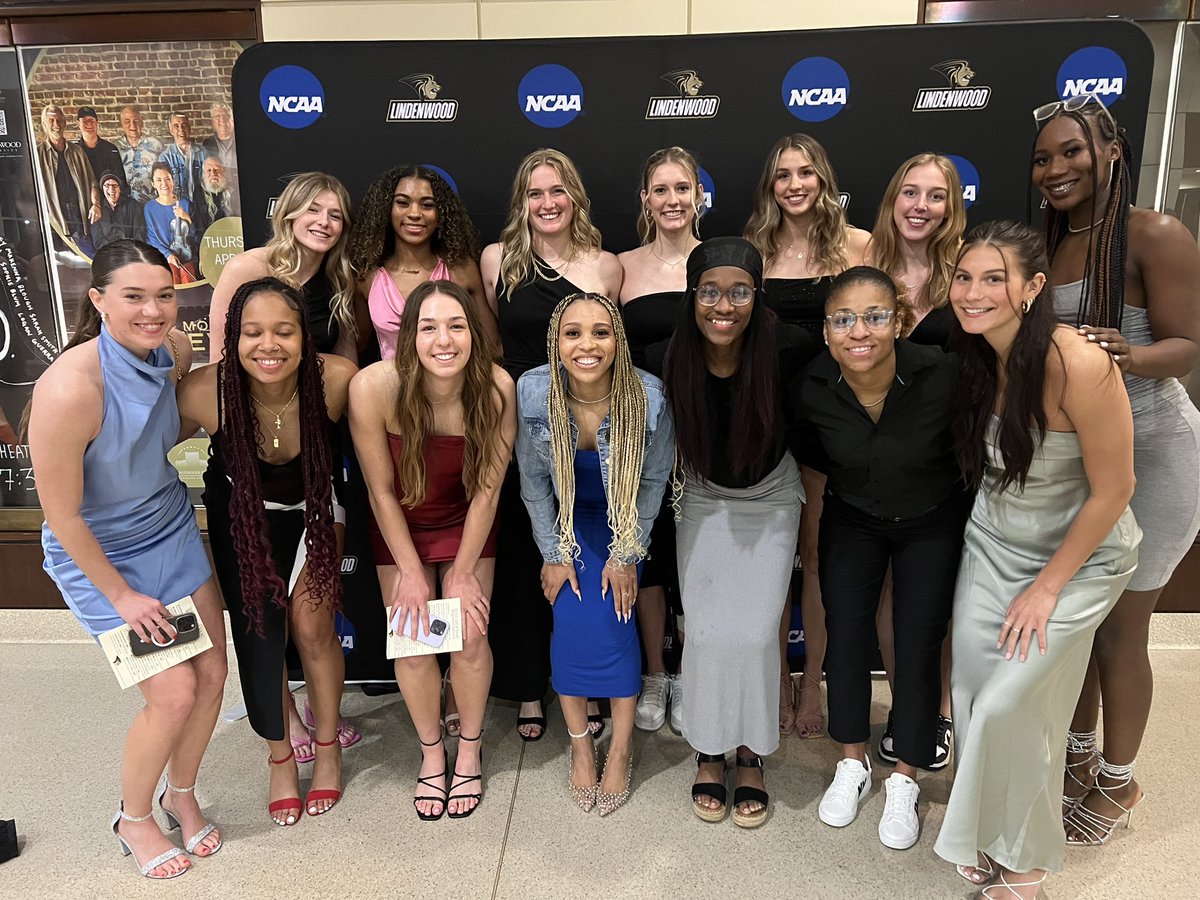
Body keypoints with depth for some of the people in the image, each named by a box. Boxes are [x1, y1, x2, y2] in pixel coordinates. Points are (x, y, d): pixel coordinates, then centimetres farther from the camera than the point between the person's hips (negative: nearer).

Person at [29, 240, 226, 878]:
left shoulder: (174, 349, -11)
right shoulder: (69, 389, -31)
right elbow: (62, 513, -21)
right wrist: (120, 595, -13)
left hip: (173, 532, 6)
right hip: (99, 555, -6)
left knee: (212, 672, 8)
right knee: (174, 694, -4)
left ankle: (181, 795, 36)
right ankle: (133, 819, 26)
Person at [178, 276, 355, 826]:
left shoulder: (336, 380, -32)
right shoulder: (203, 393, -31)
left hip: (313, 504, 0)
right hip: (240, 511, 0)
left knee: (311, 627, -2)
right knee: (257, 633, -1)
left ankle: (328, 745, 25)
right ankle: (280, 757, 25)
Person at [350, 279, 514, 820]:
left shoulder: (497, 388, -27)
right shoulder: (373, 387, -30)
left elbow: (487, 489, -16)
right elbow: (382, 491, -16)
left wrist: (463, 574, -10)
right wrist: (412, 572, -10)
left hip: (467, 522, 0)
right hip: (400, 524, 0)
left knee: (469, 635, -6)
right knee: (411, 641, -2)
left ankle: (470, 750, 22)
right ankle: (431, 753, 25)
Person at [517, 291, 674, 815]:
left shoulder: (648, 397, -28)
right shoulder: (534, 393, -25)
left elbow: (654, 480, -11)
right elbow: (533, 480, -9)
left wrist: (626, 555, -8)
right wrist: (554, 553, -5)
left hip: (624, 521, -1)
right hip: (566, 520, 1)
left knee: (615, 619, -10)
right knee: (572, 618, -11)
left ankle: (621, 749, 8)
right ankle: (579, 742, 10)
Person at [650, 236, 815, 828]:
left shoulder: (787, 349, -26)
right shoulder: (666, 362, -23)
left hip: (772, 501, 0)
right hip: (704, 502, 1)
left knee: (756, 630, -7)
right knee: (707, 630, -5)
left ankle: (751, 755, 16)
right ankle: (708, 753, 18)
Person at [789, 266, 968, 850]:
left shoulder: (942, 375, -31)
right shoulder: (812, 387, -23)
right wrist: (849, 477, 5)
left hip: (933, 523, -2)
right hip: (852, 521, 2)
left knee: (918, 648, 1)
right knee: (845, 638, 4)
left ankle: (904, 780, 24)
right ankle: (852, 763, 29)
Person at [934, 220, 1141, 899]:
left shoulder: (1080, 366, -29)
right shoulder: (972, 357, -9)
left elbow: (1112, 490, -19)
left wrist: (1047, 586, -13)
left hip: (1079, 557, -5)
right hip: (992, 545, 6)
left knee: (1007, 705, -6)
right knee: (971, 689, 6)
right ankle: (987, 836, 31)